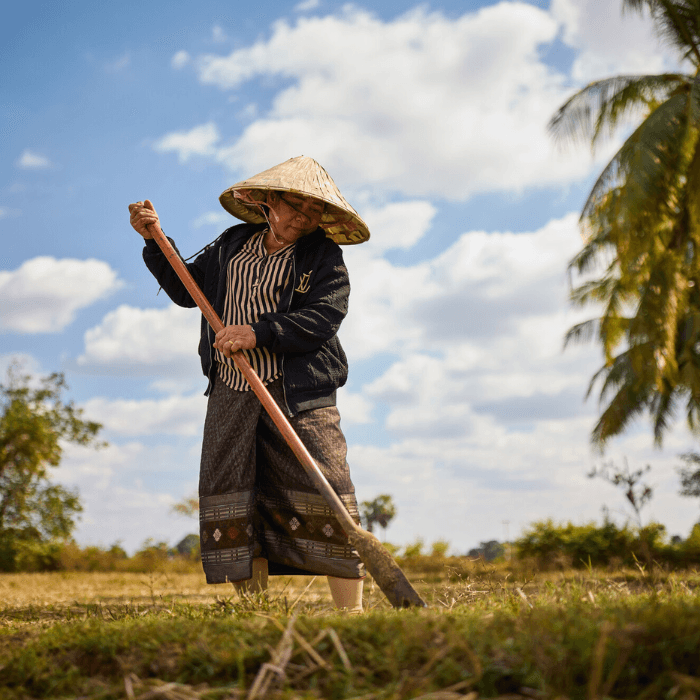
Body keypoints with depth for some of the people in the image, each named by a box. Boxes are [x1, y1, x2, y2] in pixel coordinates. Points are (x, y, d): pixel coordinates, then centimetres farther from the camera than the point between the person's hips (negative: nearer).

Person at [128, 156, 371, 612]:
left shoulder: (324, 257, 2)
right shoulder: (231, 245, 16)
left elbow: (322, 318, -13)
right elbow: (186, 289, 24)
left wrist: (258, 333, -21)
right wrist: (155, 241, 13)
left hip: (298, 394, -4)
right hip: (231, 392, 4)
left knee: (322, 494, -10)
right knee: (230, 493, 1)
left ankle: (351, 610, -4)